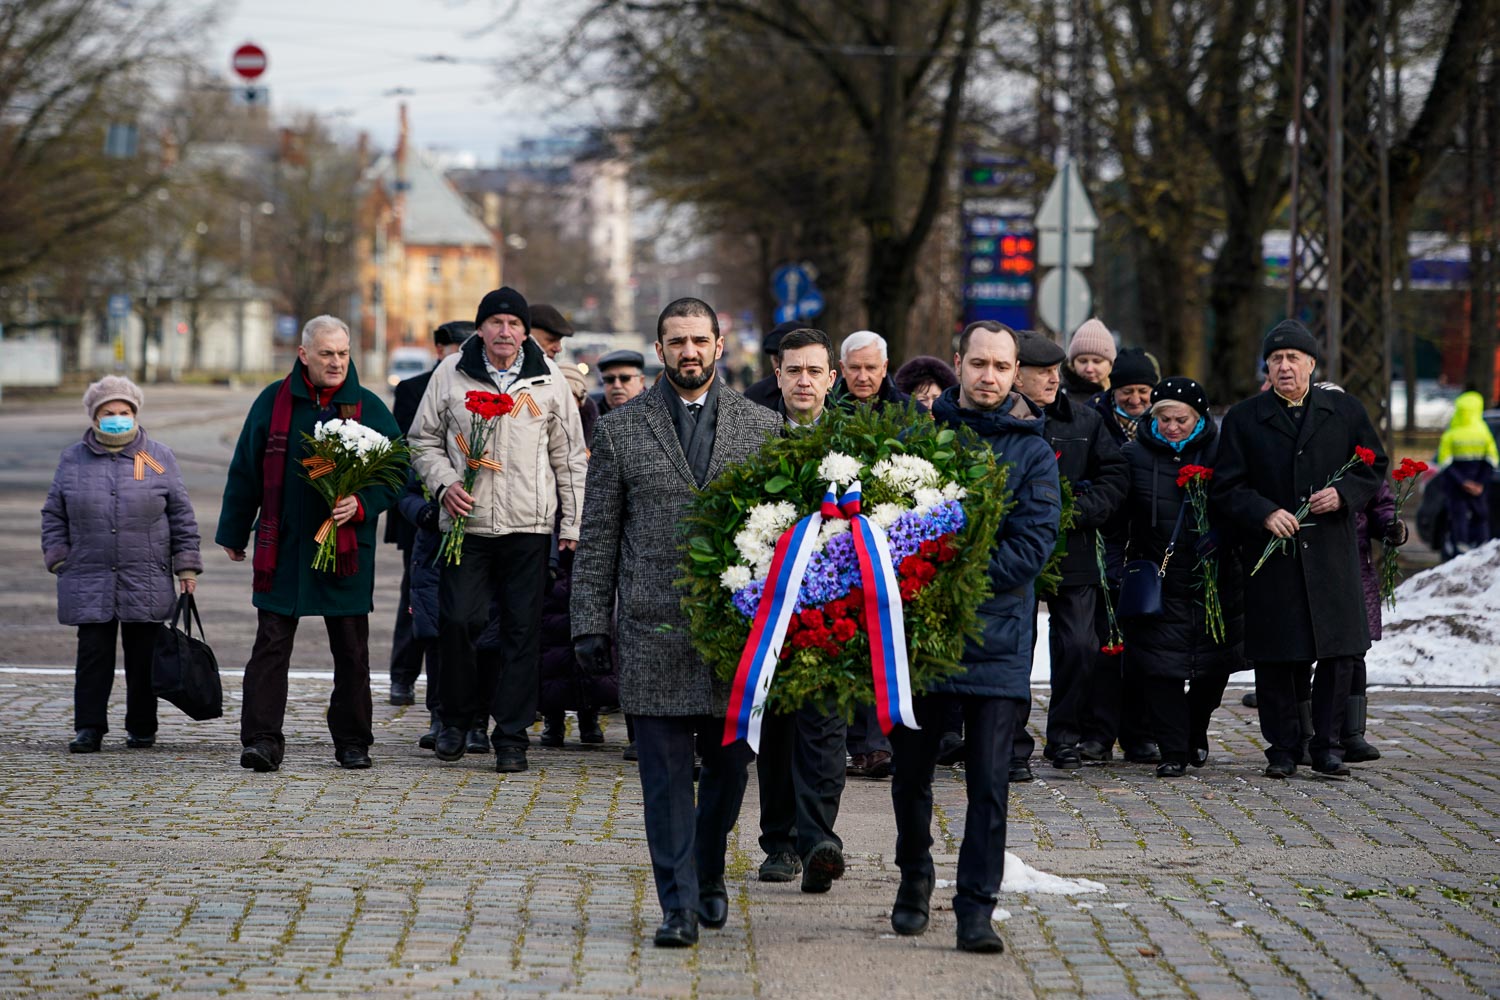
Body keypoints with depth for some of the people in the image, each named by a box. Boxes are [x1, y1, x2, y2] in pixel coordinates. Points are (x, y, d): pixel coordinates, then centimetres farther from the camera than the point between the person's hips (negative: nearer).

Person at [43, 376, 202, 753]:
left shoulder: (159, 458, 7)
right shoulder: (73, 460, 9)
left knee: (143, 658, 4)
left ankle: (142, 728, 13)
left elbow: (182, 516, 7)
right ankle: (89, 729, 1)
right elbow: (53, 514, 14)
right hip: (89, 582, 0)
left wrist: (186, 566, 2)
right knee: (93, 654, -2)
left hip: (146, 583, 0)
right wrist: (58, 558, 4)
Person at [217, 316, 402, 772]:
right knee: (271, 644, -5)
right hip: (283, 546, 0)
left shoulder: (369, 408, 2)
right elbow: (245, 472, 10)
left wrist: (361, 504, -14)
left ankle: (353, 741, 18)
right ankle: (262, 739, -5)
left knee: (351, 650, 7)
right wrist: (234, 533, 13)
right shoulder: (274, 401, 4)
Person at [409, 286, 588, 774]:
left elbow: (570, 456, 10)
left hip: (529, 526, 0)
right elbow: (424, 440, 11)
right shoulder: (451, 373, 4)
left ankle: (512, 734, 7)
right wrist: (444, 483, -7)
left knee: (522, 631, 0)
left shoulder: (548, 378, 5)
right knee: (457, 620, -6)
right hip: (466, 522, 0)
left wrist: (571, 523, 7)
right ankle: (458, 718, 15)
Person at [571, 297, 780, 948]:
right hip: (653, 631, -1)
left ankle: (708, 876, 31)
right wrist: (589, 623, -1)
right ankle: (678, 906, 1)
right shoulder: (622, 430, 5)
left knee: (728, 765, 9)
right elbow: (597, 536, 5)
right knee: (665, 773, -2)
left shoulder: (760, 426, 8)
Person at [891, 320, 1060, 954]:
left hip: (995, 635, -2)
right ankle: (914, 879, 33)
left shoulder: (1031, 451, 2)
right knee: (912, 770, 12)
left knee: (989, 781, -6)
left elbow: (1034, 544, -6)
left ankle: (976, 908, -2)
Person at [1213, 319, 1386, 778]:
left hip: (1332, 552, 1)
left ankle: (1327, 744, 11)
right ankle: (1282, 749, 11)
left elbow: (1373, 466, 14)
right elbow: (1227, 486, 3)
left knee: (1341, 653, -1)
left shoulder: (1345, 411, 8)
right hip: (1270, 552, -1)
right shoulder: (1243, 418, 5)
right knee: (1274, 659, 1)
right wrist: (1265, 514, -14)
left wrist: (1343, 494, -6)